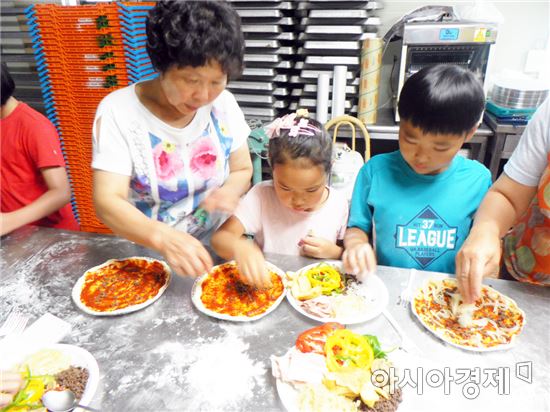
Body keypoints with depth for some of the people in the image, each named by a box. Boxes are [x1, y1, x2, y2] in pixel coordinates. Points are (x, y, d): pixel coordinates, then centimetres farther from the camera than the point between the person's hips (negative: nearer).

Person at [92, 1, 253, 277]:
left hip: (214, 251, 1)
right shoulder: (118, 110, -12)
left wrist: (230, 190, -15)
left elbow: (243, 170, 7)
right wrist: (162, 237, -36)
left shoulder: (224, 104, -3)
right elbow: (107, 202, -18)